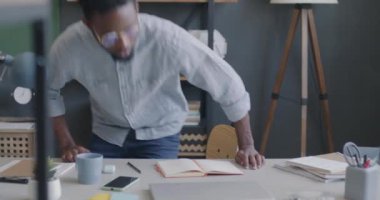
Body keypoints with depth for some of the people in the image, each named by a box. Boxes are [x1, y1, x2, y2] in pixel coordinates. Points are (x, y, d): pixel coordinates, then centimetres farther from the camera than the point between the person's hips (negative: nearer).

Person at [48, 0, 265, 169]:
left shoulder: (167, 37, -34)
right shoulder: (70, 45, -27)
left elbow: (229, 84, -24)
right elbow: (48, 92, -5)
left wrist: (247, 146, -18)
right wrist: (67, 144, -10)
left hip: (160, 133, -2)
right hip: (107, 134, 2)